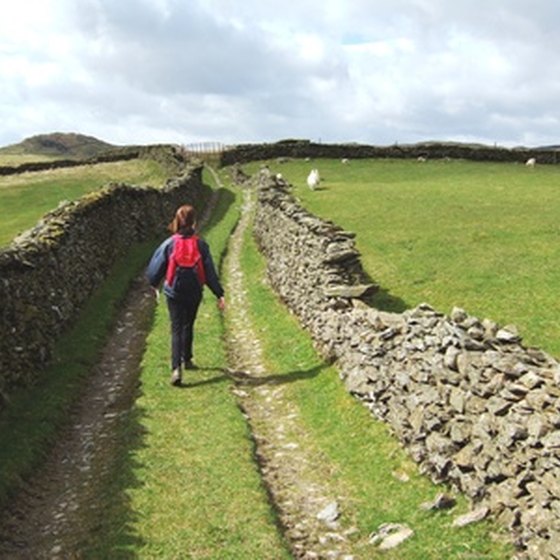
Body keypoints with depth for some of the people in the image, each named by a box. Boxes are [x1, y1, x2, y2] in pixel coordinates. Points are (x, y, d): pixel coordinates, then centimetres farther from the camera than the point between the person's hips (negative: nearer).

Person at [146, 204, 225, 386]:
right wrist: (219, 294, -1)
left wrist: (154, 284, 19)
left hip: (174, 293, -1)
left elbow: (156, 266, -1)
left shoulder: (169, 243, -10)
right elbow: (210, 272, -7)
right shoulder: (201, 244, -9)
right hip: (194, 293, 1)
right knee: (188, 326, 21)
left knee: (177, 329, 1)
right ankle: (187, 360, 35)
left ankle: (176, 368, -14)